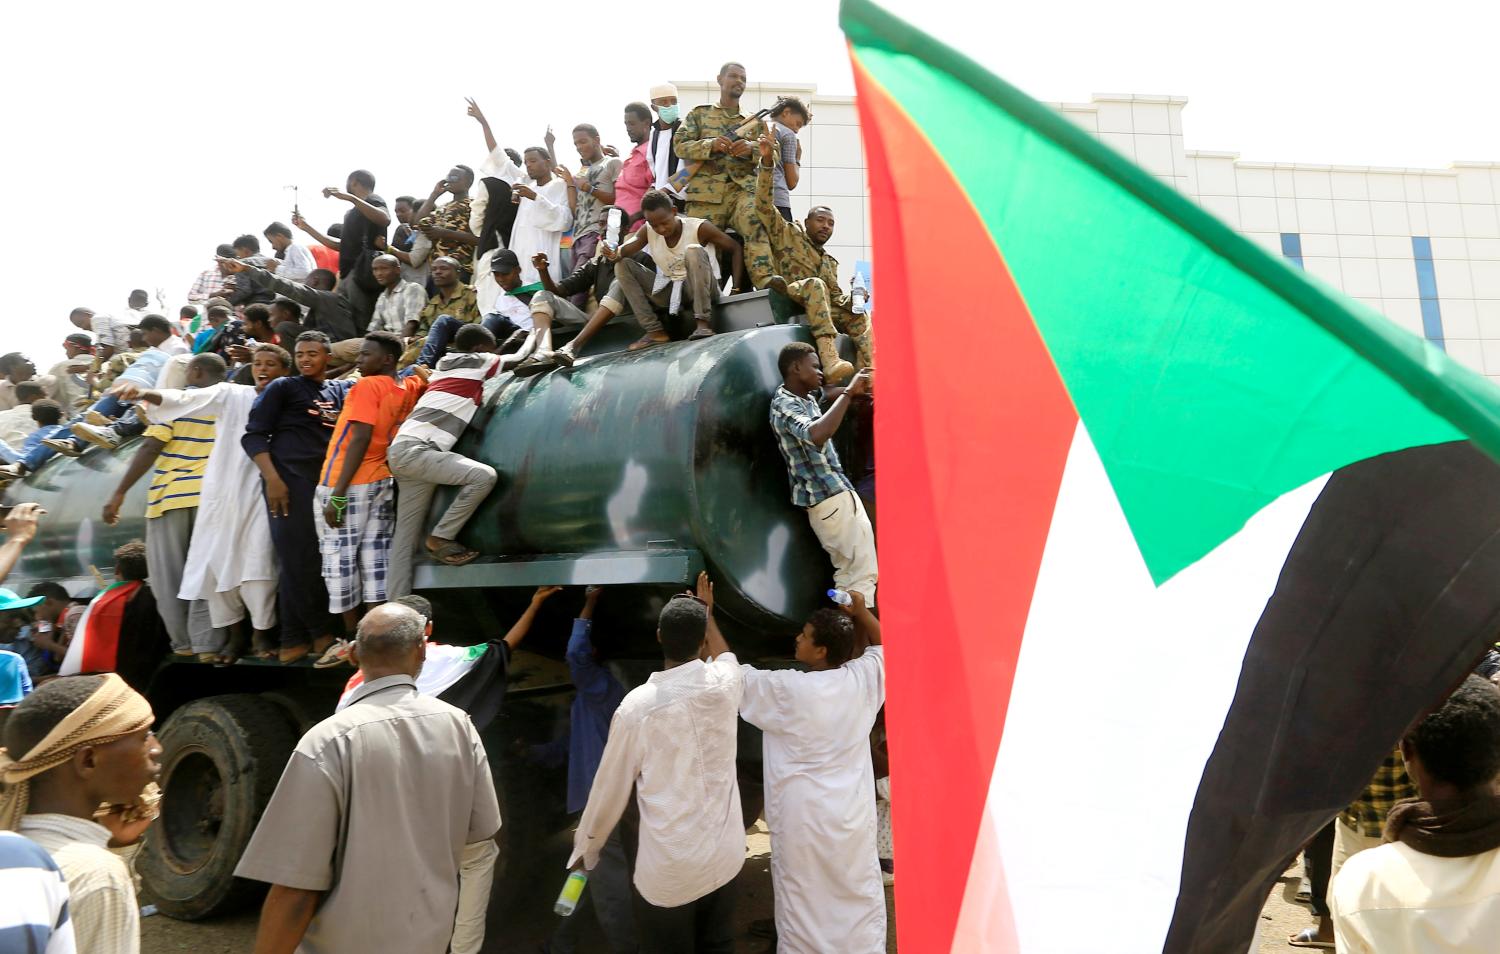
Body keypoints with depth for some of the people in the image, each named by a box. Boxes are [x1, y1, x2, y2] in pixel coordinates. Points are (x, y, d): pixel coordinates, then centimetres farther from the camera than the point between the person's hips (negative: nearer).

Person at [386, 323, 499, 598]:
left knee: (406, 536, 8)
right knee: (483, 476, -21)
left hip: (403, 451, 9)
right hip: (414, 451, -9)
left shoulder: (445, 364, 24)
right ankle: (440, 538, -8)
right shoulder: (478, 362, 2)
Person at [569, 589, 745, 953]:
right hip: (725, 855, 3)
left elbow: (610, 788, -4)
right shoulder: (725, 683, -8)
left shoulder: (637, 705, -15)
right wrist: (707, 615, 36)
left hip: (668, 868, -3)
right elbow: (726, 656, 19)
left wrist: (585, 849, 13)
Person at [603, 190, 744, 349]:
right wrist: (615, 253, -41)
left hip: (701, 289, -5)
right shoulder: (647, 231, -3)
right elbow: (626, 249, -17)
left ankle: (703, 324, -34)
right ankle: (655, 331, -15)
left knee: (694, 250, -32)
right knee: (622, 265, -8)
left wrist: (736, 287, -14)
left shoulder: (700, 228, -15)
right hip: (670, 291, 5)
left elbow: (735, 248, -8)